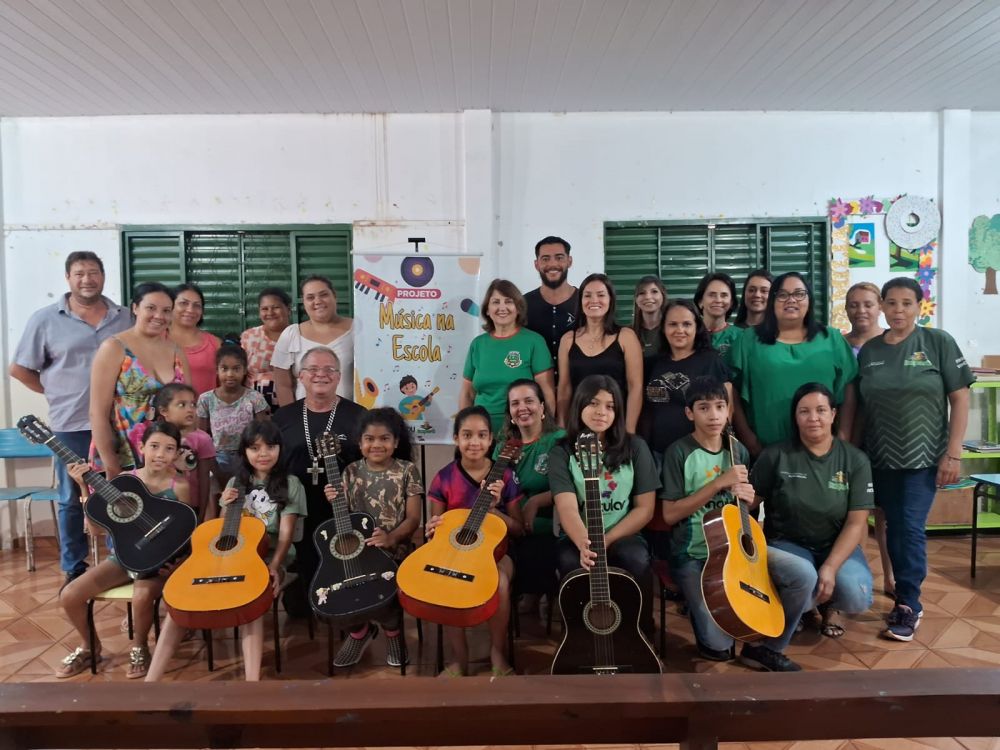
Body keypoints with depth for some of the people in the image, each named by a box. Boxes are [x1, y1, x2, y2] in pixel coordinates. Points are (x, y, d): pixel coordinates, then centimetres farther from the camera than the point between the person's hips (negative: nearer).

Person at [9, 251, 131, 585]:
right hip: (71, 424, -2)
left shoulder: (124, 317, 5)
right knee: (72, 499, 9)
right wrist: (57, 394, 0)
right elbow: (19, 368, 3)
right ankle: (74, 570, 21)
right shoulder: (45, 319, -2)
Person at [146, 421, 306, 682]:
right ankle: (152, 678, -16)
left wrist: (273, 567, -21)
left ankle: (253, 679, -42)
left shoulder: (290, 485, 2)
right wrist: (226, 506, -3)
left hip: (269, 558, -4)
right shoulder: (236, 483, 14)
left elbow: (285, 533, -6)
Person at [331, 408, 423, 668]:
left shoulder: (407, 471, -3)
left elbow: (413, 518, -5)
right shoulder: (352, 472, 5)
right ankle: (360, 628, 16)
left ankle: (392, 628, 10)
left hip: (394, 551, -3)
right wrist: (334, 503, -12)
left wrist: (390, 538, -22)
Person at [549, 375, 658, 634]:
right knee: (572, 564, -32)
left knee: (638, 562, -31)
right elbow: (567, 509, -16)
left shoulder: (635, 447, 2)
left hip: (622, 536, 1)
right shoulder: (562, 452, -2)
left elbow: (644, 509, 0)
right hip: (578, 538, 0)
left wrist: (606, 540, -14)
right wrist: (584, 544, -38)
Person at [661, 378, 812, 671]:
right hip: (694, 555, -5)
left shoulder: (738, 450, 6)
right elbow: (669, 514, -17)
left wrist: (747, 499, -7)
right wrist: (718, 483, -20)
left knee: (804, 577, -13)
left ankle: (767, 648, 7)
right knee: (718, 646, -16)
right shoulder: (679, 453, -11)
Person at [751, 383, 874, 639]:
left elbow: (856, 523, -10)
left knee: (856, 598, -26)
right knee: (804, 578, -34)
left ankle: (828, 605, 15)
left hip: (837, 546, 2)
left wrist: (830, 567, -22)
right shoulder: (775, 456, -9)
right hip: (787, 543, -2)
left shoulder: (855, 460, -5)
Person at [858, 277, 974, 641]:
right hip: (881, 458, 3)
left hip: (924, 456, -3)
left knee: (911, 529, -4)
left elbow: (960, 399, -5)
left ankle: (909, 605, 10)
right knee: (893, 528, 10)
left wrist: (953, 453, -10)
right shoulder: (869, 350, 4)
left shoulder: (938, 342, -4)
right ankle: (905, 599, 25)